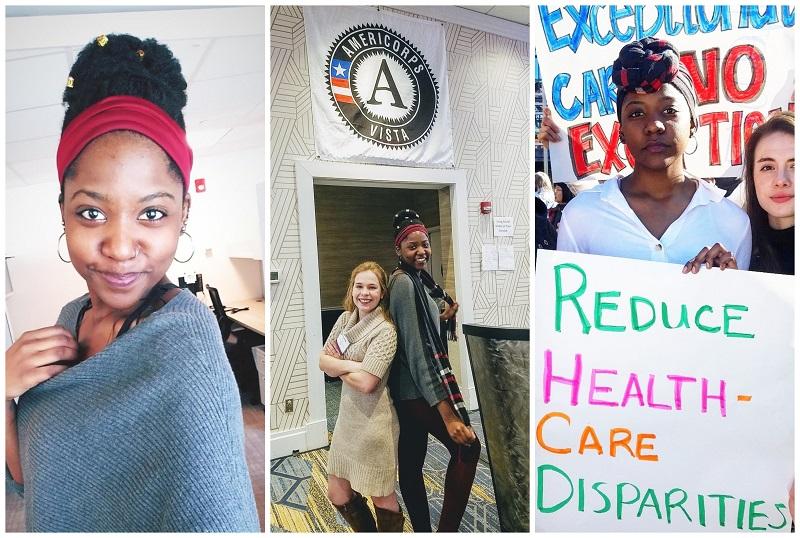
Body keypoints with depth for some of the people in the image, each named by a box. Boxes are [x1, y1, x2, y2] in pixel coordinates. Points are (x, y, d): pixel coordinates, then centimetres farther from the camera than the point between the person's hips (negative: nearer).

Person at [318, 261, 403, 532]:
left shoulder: (385, 332, -19)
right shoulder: (345, 319, 3)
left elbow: (366, 383, -24)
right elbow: (322, 360, 1)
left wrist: (336, 365, -8)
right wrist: (351, 365, -17)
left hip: (373, 421, -7)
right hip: (347, 416, 7)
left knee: (381, 497, 9)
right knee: (338, 495, 18)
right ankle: (368, 533, 42)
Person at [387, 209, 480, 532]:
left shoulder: (414, 279, 13)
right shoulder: (404, 283, -18)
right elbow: (417, 349, -24)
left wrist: (444, 317, 4)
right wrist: (447, 412, -27)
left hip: (407, 389, 9)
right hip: (416, 389, -9)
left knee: (411, 463, 13)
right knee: (467, 447, -2)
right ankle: (447, 529, 4)